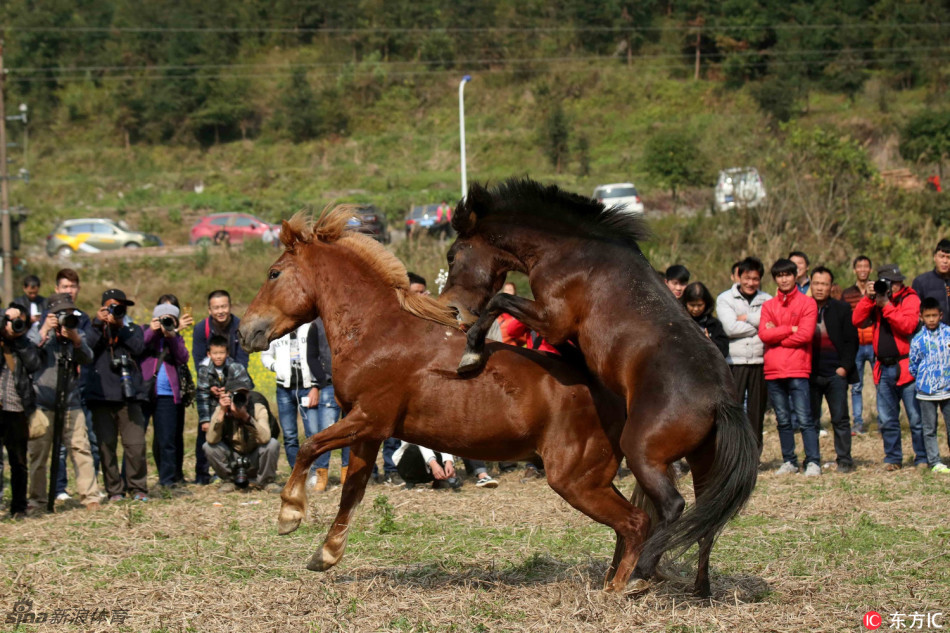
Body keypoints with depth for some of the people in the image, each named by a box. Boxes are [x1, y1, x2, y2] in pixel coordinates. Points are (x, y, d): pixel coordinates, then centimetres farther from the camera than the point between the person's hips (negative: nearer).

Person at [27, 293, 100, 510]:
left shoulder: (77, 334, 11)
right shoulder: (38, 333, 1)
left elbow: (87, 359, -3)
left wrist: (76, 340, -20)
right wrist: (44, 331, -21)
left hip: (71, 404, 2)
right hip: (42, 405, -2)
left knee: (81, 448, -7)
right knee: (38, 453, 1)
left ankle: (90, 496, -5)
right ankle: (37, 499, 12)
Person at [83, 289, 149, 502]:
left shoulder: (132, 329, 17)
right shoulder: (96, 329, 14)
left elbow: (138, 347, -4)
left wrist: (119, 326, -8)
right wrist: (99, 323, -9)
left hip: (129, 396, 0)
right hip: (101, 396, 0)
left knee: (135, 445, -9)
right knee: (106, 446, -1)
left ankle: (138, 488, 3)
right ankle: (114, 490, 7)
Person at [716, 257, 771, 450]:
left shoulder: (767, 300, 12)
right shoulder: (725, 299, 6)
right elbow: (730, 328, -9)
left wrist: (746, 318, -5)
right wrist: (757, 326, -4)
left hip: (759, 361, 2)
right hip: (734, 361, -2)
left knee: (756, 410, 5)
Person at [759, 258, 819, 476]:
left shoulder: (807, 303, 2)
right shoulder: (768, 305, 14)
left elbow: (805, 335, -10)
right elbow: (764, 334, -1)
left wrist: (777, 335, -4)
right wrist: (790, 329, -8)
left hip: (798, 370, -4)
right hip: (773, 370, 4)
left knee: (804, 419, -9)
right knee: (783, 420, 8)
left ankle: (813, 462, -10)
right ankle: (789, 461, 14)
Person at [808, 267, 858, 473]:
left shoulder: (842, 309, 6)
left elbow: (852, 340, 5)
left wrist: (845, 367, -6)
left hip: (835, 373, -1)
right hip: (810, 374, 1)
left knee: (840, 419, -1)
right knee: (810, 420, 3)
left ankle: (844, 460, 3)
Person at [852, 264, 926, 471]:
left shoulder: (910, 299, -3)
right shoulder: (877, 301, 12)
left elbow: (908, 325, -19)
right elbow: (857, 320, 2)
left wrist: (887, 306, -18)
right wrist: (869, 298, -7)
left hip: (906, 367, -6)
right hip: (884, 369, 6)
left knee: (916, 418, -4)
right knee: (886, 419, 8)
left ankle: (922, 459, 2)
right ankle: (893, 459, 17)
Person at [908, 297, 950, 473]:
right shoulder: (918, 340, -3)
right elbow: (912, 366, 6)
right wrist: (923, 380, 5)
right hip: (926, 392, -1)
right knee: (929, 429, 4)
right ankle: (934, 462, 10)